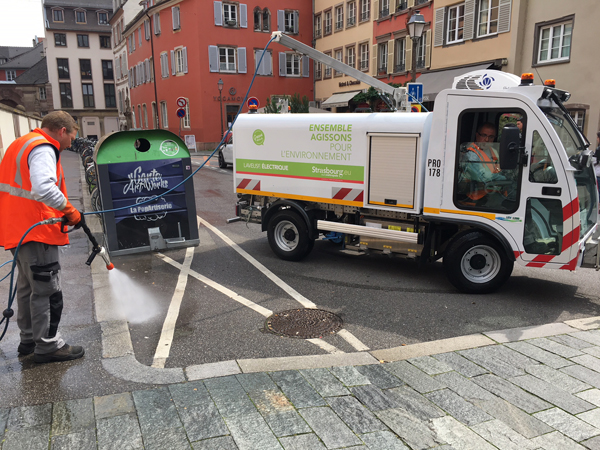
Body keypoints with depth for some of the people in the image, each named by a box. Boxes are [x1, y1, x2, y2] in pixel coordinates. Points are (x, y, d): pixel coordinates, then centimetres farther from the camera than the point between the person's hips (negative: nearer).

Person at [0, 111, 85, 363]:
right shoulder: (43, 149, -16)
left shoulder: (21, 144, 18)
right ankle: (47, 345, 7)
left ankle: (29, 339, 31)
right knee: (47, 290, -2)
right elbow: (43, 188, -32)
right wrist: (70, 211, -22)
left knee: (28, 287, 19)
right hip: (35, 231, -11)